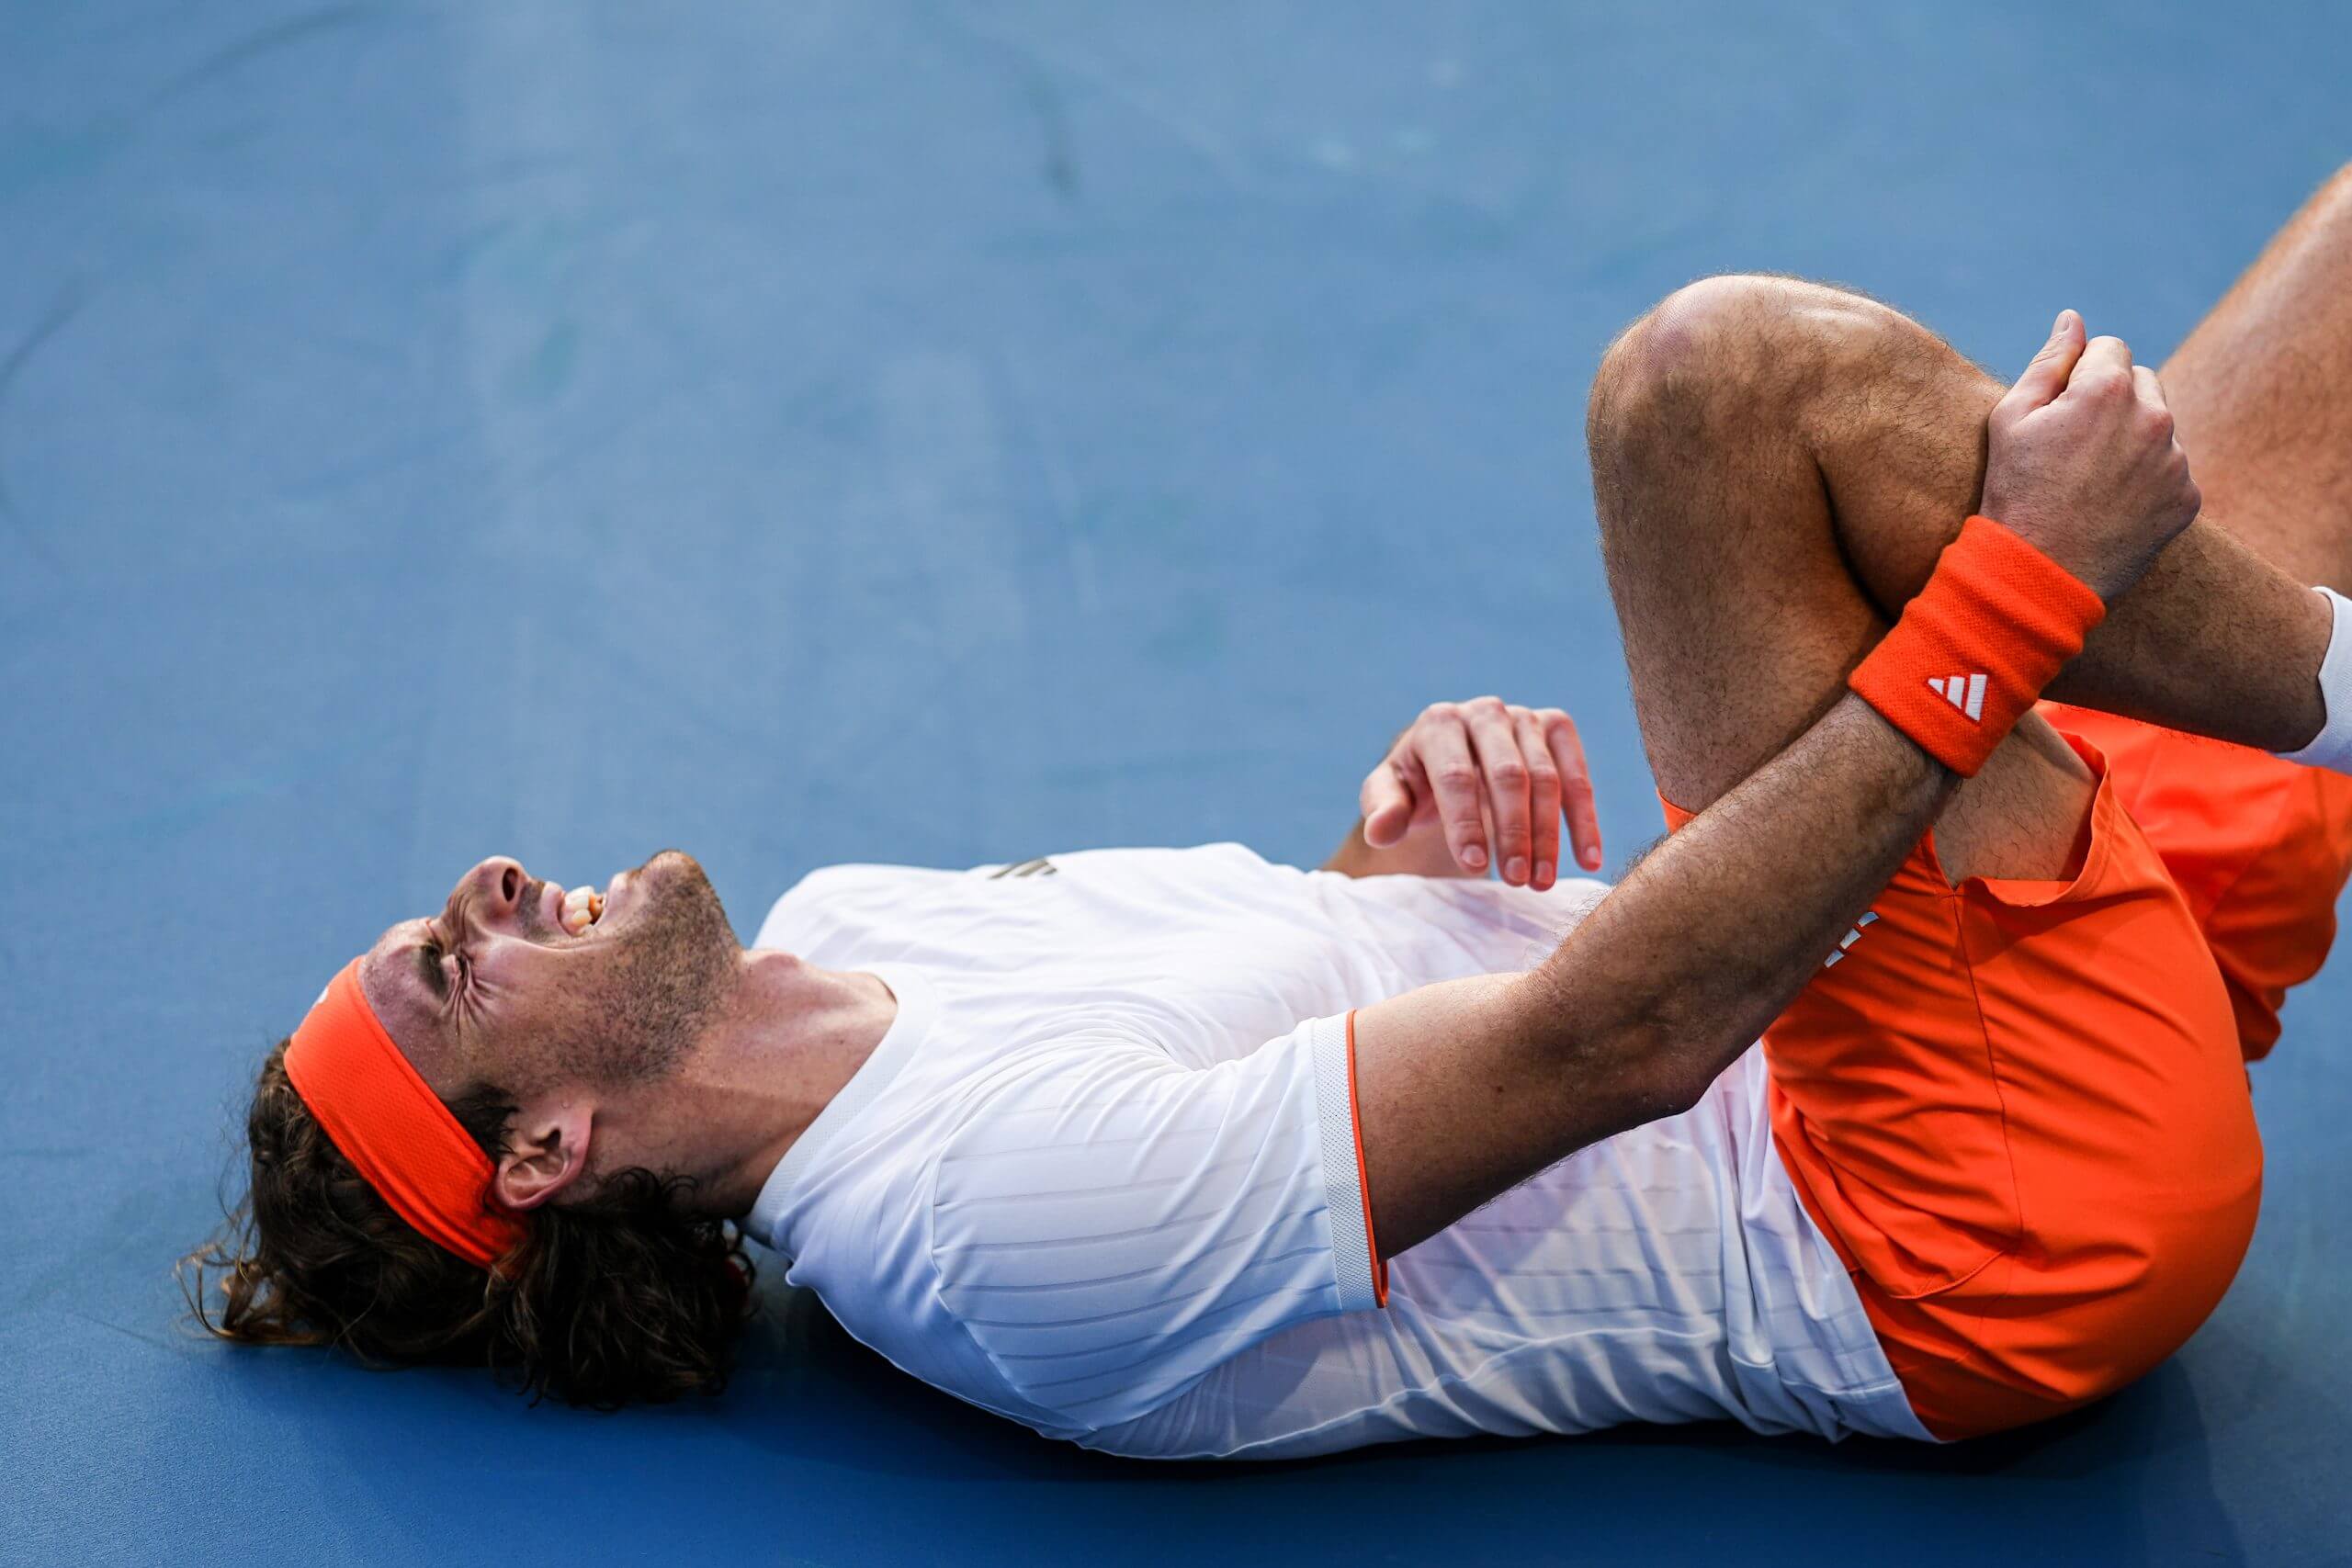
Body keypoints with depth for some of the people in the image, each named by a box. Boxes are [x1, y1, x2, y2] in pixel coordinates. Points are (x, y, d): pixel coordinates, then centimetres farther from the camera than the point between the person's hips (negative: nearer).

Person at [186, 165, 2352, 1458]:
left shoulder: (832, 930, 4)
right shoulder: (992, 1218, -25)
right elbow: (1611, 1036, -28)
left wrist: (1395, 848, -7)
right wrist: (2015, 589, -27)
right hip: (1994, 1224, -8)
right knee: (1723, 372, -25)